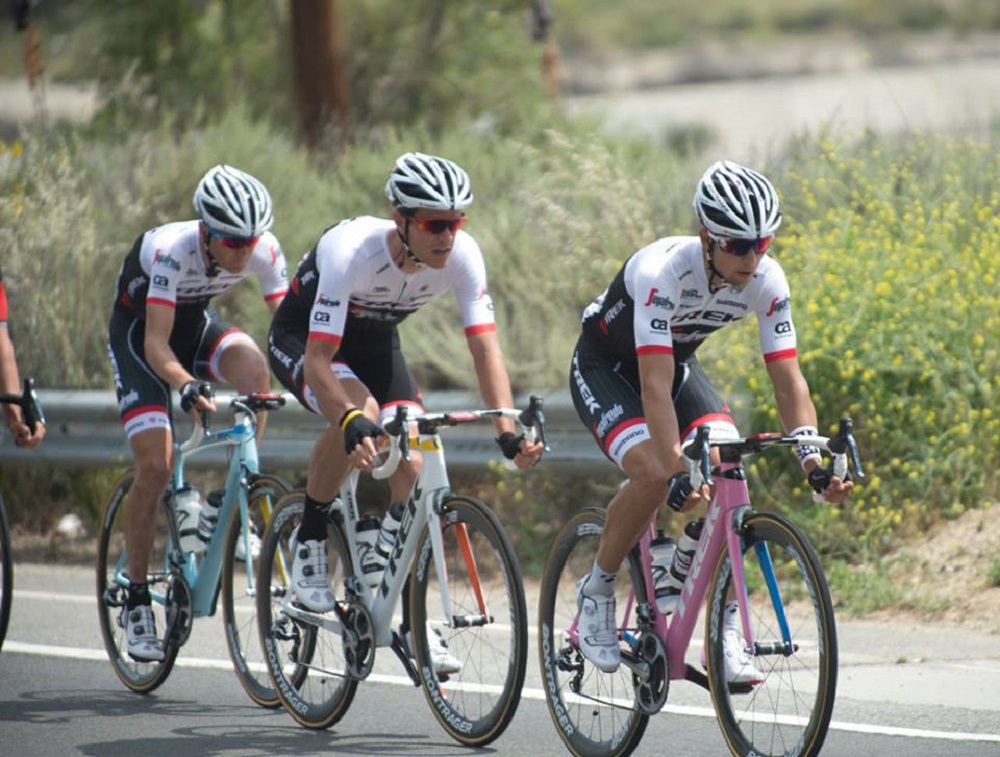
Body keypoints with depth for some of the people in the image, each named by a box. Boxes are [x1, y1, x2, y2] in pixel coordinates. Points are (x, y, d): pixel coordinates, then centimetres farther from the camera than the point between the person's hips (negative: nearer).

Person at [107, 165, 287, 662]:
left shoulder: (264, 251, -23)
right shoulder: (172, 251, -36)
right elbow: (156, 344, -40)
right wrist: (186, 386, -58)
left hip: (196, 321, 4)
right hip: (138, 327, -4)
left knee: (254, 368, -30)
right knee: (156, 466, -15)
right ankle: (137, 599, 0)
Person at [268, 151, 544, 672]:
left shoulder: (462, 255, -25)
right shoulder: (353, 251, -38)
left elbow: (485, 348, -25)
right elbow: (318, 360, -41)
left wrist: (508, 432, -38)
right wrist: (351, 421, -58)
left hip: (375, 341, 5)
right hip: (301, 338, -5)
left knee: (411, 465, -13)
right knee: (360, 417, -35)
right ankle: (310, 542, -12)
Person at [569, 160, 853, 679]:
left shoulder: (767, 282, -22)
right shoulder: (663, 270, -38)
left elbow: (787, 379, -21)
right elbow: (655, 386, -43)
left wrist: (813, 460, -36)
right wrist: (677, 474, -53)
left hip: (677, 363, 5)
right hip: (605, 367, -5)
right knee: (653, 476, -30)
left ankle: (726, 633, -11)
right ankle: (596, 591, -5)